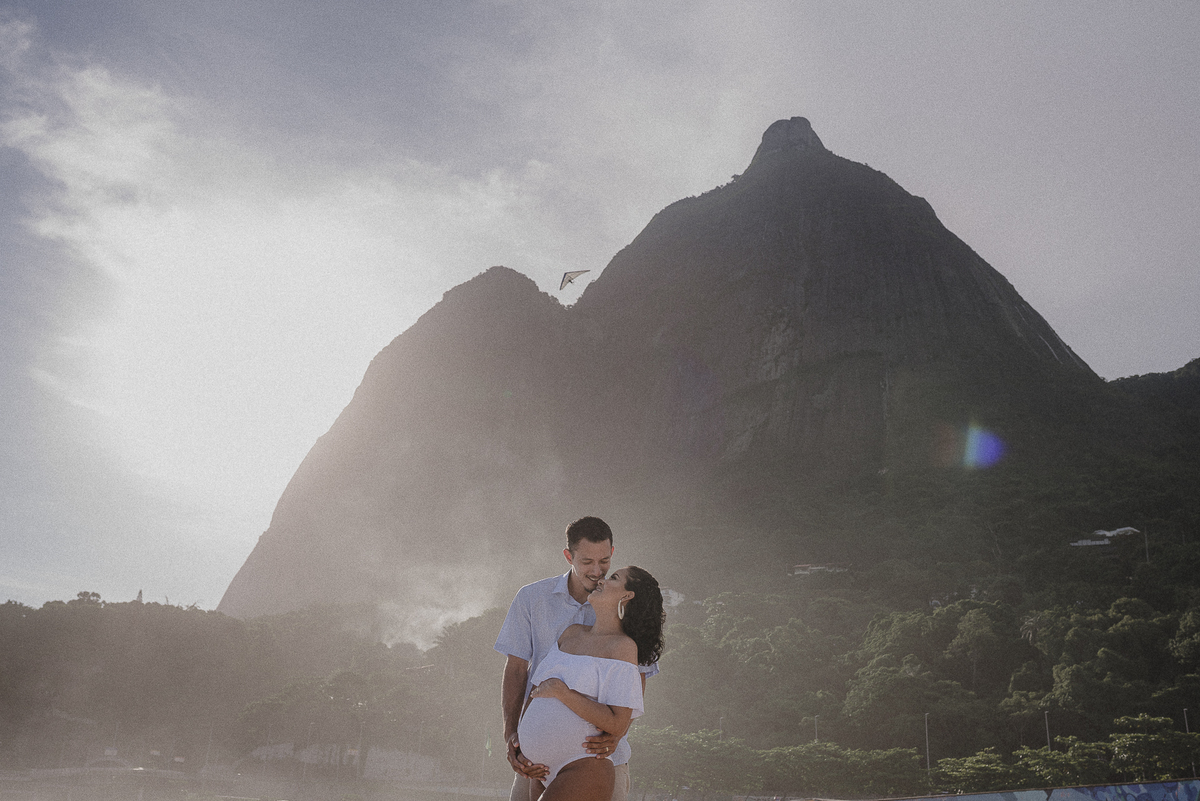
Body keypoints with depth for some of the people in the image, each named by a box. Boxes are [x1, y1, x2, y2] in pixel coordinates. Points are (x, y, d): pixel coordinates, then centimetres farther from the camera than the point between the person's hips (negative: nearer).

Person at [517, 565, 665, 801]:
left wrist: (562, 693, -16)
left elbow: (617, 723, -16)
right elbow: (536, 689, 18)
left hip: (583, 767, -7)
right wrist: (517, 740, 6)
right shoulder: (572, 632, 12)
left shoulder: (623, 646, -9)